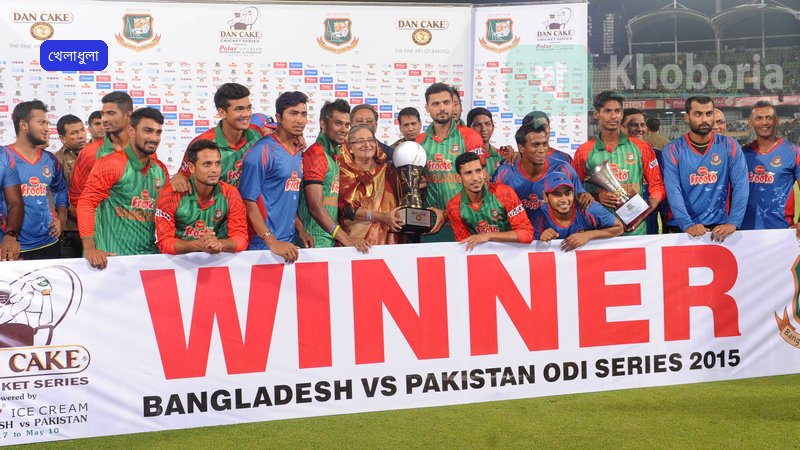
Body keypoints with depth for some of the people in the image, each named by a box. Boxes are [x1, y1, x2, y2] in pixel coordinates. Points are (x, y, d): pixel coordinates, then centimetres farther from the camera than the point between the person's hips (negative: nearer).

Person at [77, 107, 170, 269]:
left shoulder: (161, 170, 12)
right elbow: (87, 202, -13)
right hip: (112, 256, -5)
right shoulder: (112, 164, -7)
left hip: (149, 255, 5)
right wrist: (89, 249, -22)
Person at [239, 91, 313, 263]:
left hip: (290, 245, 7)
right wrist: (273, 242, -20)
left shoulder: (298, 154, 14)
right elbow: (248, 200, -15)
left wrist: (300, 229, 9)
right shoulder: (262, 151, -10)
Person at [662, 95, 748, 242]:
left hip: (719, 228, 1)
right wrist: (687, 225, -21)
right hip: (682, 230, -1)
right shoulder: (673, 150, 4)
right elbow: (673, 191, -7)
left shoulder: (730, 147, 7)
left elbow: (741, 186, -2)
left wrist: (733, 223, -15)